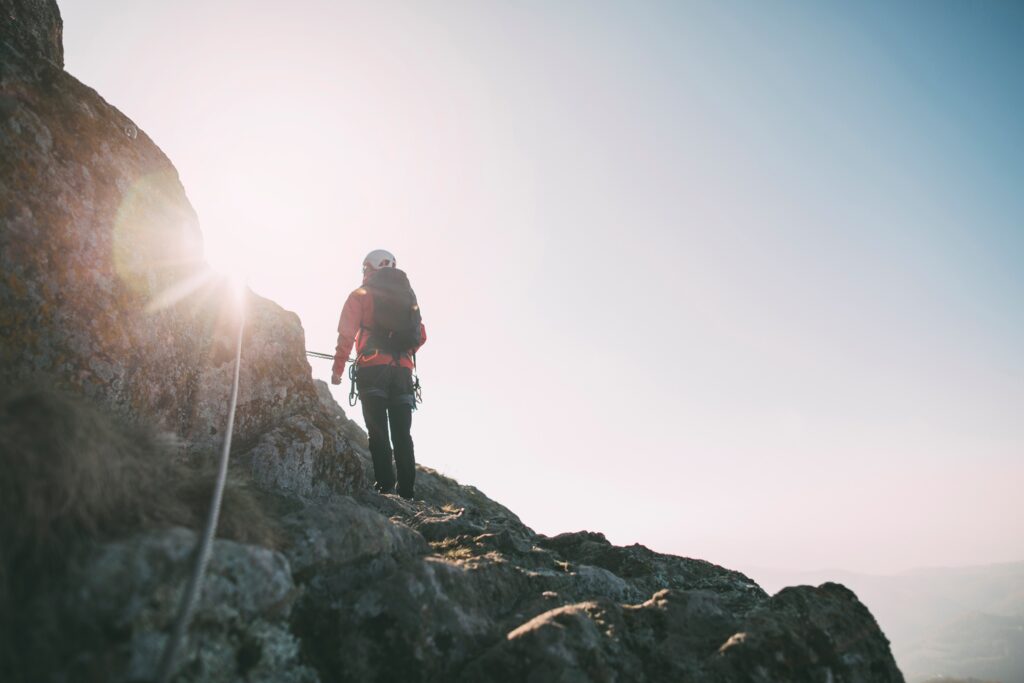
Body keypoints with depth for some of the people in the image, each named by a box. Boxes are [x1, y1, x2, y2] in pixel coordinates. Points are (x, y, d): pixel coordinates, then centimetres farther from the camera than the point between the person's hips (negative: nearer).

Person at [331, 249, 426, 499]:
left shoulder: (360, 295, 8)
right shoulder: (408, 296, 20)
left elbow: (346, 335, 0)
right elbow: (421, 336, 17)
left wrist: (337, 369, 6)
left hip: (372, 368, -3)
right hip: (403, 370, 3)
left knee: (378, 432, -5)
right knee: (402, 434, 4)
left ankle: (385, 485, -15)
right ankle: (406, 490, -2)